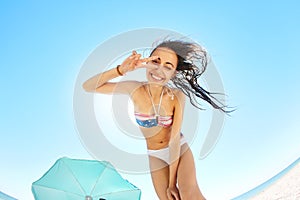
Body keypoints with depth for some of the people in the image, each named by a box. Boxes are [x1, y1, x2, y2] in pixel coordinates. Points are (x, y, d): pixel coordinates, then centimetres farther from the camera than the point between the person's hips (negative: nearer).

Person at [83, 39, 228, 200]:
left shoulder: (177, 96, -21)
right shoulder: (135, 89, -19)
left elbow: (175, 139, -21)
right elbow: (88, 87, -20)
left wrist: (172, 182, -19)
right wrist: (122, 69, -33)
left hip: (180, 149, -2)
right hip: (156, 156, 2)